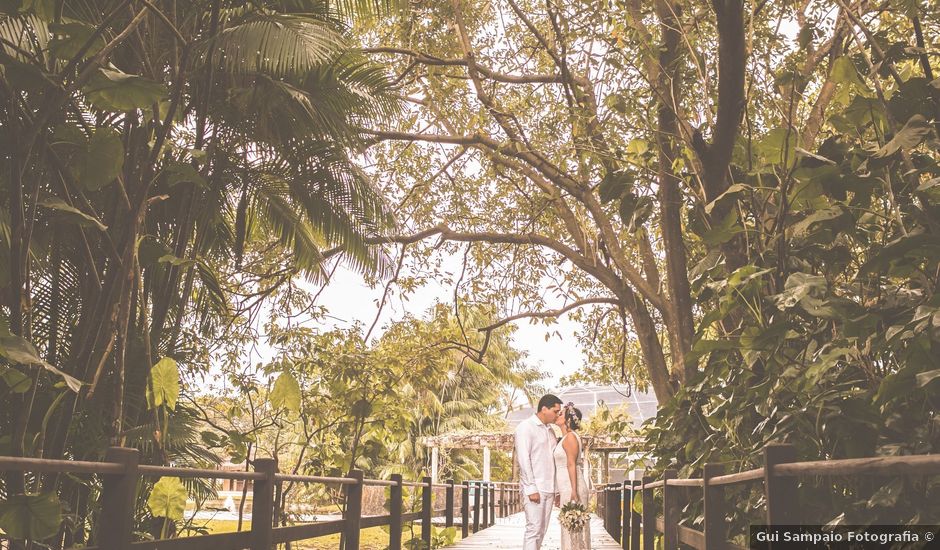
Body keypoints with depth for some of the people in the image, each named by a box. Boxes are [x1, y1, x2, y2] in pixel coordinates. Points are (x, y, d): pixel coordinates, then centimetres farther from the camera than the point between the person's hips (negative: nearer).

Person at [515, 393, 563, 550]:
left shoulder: (550, 430, 16)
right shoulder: (526, 427, -7)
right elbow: (523, 459, -13)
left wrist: (556, 489, 13)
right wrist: (531, 488, -18)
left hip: (548, 489, 7)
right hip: (534, 488, -7)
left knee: (542, 530, 7)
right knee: (534, 529, -9)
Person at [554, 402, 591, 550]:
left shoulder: (570, 437, -11)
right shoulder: (565, 438, 16)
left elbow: (572, 464, -17)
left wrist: (573, 491, -22)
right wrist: (561, 493, 19)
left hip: (572, 488, -9)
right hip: (567, 488, 9)